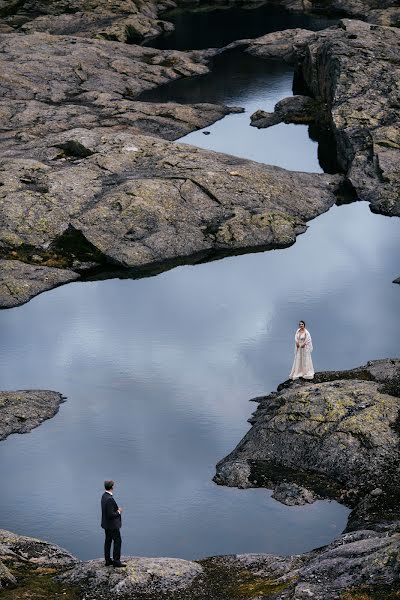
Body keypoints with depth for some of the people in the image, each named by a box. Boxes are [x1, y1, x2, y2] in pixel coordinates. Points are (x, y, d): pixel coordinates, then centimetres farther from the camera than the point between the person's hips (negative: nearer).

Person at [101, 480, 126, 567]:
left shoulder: (104, 496, 3)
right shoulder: (109, 499, -28)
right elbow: (111, 515, -27)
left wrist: (117, 509, 6)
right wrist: (118, 512, -11)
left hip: (106, 524, 10)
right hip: (112, 525, -10)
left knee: (108, 541, 15)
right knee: (117, 541, -1)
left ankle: (108, 560, 22)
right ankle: (116, 561, 3)